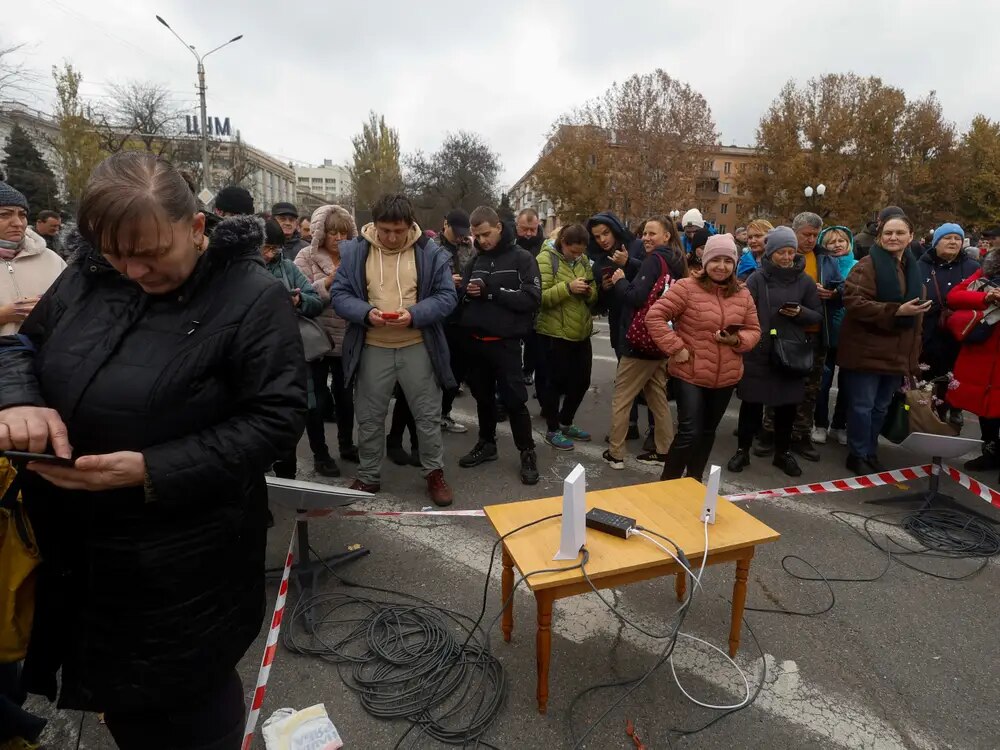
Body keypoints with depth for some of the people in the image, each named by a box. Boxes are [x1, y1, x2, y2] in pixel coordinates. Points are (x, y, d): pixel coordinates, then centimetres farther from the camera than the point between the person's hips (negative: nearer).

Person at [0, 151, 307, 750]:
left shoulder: (254, 297, -17)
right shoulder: (89, 275, 0)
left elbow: (277, 418, -19)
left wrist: (153, 471, -25)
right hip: (77, 549, 6)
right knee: (114, 691, 28)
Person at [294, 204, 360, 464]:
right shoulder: (306, 257, -5)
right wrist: (328, 282, -24)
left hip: (347, 340, 3)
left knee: (345, 395, 16)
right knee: (318, 399, 6)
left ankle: (347, 445, 32)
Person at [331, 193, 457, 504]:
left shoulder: (430, 252, -4)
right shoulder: (354, 251, -1)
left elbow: (446, 296, -5)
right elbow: (339, 295, -1)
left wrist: (414, 315, -21)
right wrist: (366, 313, -21)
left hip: (418, 347, -1)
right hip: (372, 349, 1)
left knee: (428, 415, 10)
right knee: (369, 417, 13)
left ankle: (434, 474, 29)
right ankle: (368, 476, 32)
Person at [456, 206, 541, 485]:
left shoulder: (522, 258, -4)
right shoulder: (475, 261, 12)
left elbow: (532, 298, -15)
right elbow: (461, 296, 16)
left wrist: (490, 290, -18)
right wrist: (467, 292, -8)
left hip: (505, 343, -5)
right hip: (475, 342, 5)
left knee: (514, 399, -1)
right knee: (483, 396, 16)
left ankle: (527, 453, 13)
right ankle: (486, 444, 32)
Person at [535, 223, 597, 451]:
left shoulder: (583, 261, 11)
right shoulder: (546, 259, -9)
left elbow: (594, 296, 14)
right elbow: (540, 297, -19)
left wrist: (589, 292, -8)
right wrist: (567, 287, -28)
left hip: (580, 332, 7)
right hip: (554, 333, -7)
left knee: (581, 381, 14)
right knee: (556, 382, 4)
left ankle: (566, 423, 34)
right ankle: (552, 430, 22)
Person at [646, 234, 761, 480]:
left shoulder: (743, 295, 6)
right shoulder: (686, 287, -10)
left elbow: (754, 330, 12)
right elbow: (654, 317, -13)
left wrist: (737, 340, -10)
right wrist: (675, 348, -17)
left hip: (726, 377, 6)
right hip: (689, 375, -5)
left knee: (708, 432, 16)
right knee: (689, 432, -8)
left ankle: (694, 481, 34)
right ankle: (667, 484, 11)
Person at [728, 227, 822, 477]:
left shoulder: (805, 281, 4)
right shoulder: (757, 278, -3)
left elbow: (818, 316, 8)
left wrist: (800, 313, -12)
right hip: (758, 352, -2)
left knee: (787, 404, 11)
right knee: (752, 402, 5)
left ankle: (783, 452, 28)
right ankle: (743, 450, 20)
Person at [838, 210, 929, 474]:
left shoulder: (913, 269, 15)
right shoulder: (868, 265, -9)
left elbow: (917, 313, 22)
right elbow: (854, 302, -22)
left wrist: (913, 354, 18)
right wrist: (897, 311, -25)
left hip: (897, 352, 7)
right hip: (866, 351, -7)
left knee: (881, 407, 15)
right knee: (862, 406, -2)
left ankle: (871, 453, 27)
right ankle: (858, 456, 12)